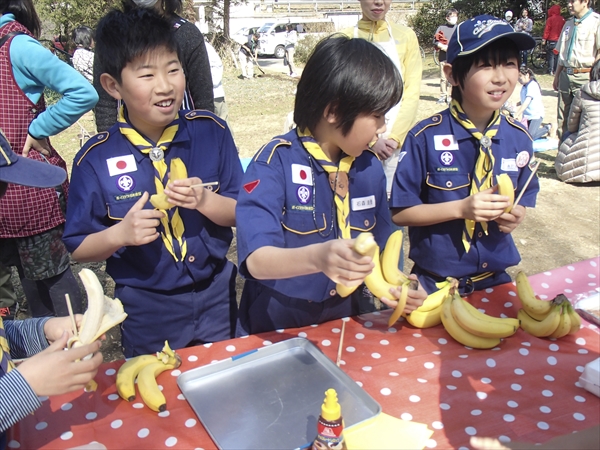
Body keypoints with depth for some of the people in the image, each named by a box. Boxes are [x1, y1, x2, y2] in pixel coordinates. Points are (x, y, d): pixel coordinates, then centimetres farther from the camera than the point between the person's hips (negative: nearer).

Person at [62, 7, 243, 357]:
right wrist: (120, 234, -24)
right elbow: (78, 247, -5)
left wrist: (205, 200, -23)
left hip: (216, 295, 2)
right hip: (147, 308, -1)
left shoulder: (212, 132, -10)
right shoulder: (96, 159, -13)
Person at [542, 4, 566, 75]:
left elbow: (547, 30, -10)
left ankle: (551, 70, -3)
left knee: (551, 56, 0)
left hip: (551, 41, -4)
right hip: (560, 41, 4)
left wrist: (544, 39, -6)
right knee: (557, 56, 10)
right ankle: (556, 70, 10)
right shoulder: (562, 19, 6)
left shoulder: (550, 19, -8)